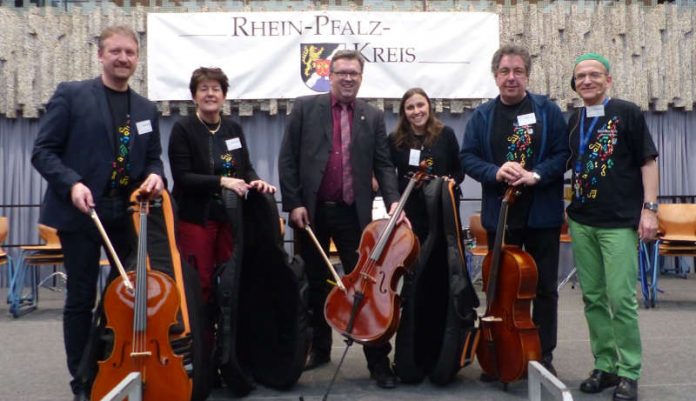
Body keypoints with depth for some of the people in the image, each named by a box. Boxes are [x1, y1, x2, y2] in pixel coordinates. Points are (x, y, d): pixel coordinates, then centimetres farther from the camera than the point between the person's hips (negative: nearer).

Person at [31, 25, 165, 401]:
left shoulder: (147, 109, 11)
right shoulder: (71, 94, -3)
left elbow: (153, 157, 17)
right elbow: (43, 151, -5)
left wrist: (154, 174, -6)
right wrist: (72, 183, -21)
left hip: (128, 215, 4)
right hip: (80, 213, -4)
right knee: (81, 299, 5)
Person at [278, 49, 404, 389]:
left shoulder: (373, 117, 8)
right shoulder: (305, 107, 2)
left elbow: (383, 165, 5)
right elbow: (287, 159, 0)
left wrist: (393, 200, -12)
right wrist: (293, 203, -8)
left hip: (353, 213, 0)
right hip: (311, 211, 0)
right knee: (316, 284, 12)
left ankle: (378, 360, 7)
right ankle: (319, 349, 28)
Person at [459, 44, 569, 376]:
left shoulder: (548, 111, 0)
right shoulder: (482, 115, 5)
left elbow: (563, 153, -3)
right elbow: (468, 157, 1)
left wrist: (537, 175, -19)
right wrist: (495, 172, -17)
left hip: (542, 212, -1)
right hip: (499, 214, 1)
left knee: (545, 287, 8)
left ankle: (544, 355, 22)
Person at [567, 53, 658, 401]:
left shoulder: (627, 113, -2)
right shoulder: (573, 121, 12)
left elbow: (648, 162, -3)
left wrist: (649, 208, -10)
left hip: (620, 222, -5)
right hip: (581, 222, 5)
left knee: (621, 299, -6)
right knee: (593, 299, 9)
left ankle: (629, 373, 8)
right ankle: (605, 366, 21)